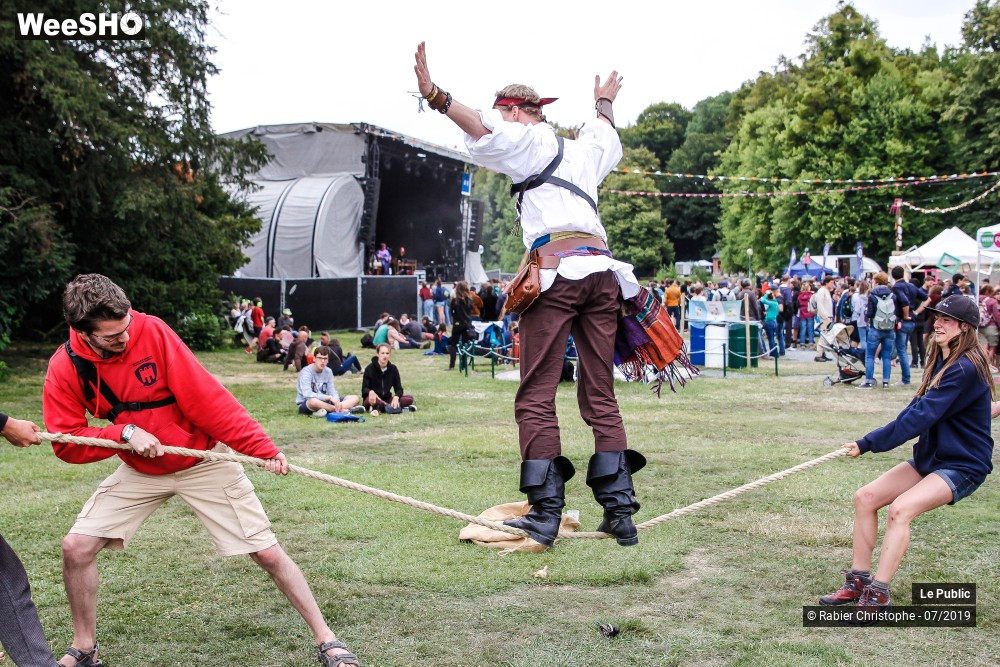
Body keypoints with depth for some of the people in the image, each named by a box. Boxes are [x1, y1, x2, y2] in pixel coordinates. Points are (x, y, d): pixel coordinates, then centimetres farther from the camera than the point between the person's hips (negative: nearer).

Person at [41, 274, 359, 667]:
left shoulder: (151, 331, -22)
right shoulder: (65, 368, -13)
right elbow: (66, 443, -9)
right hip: (140, 471, 3)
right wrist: (125, 433, -25)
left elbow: (206, 397, -23)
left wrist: (262, 447, -28)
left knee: (267, 552, -6)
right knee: (77, 547, -6)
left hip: (202, 461, -3)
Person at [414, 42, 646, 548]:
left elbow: (481, 128, -12)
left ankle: (545, 515, -7)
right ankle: (620, 512, 4)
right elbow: (605, 129, 51)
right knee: (601, 396, 8)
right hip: (603, 270, 7)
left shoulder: (529, 141, 9)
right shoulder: (585, 149, 28)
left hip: (556, 272, -6)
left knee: (536, 397, -4)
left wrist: (433, 94, -17)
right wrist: (604, 100, 71)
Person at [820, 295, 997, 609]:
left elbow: (920, 416, -26)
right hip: (930, 457, 9)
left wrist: (868, 443, -26)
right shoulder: (942, 362, 9)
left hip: (963, 465, -9)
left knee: (901, 509, -29)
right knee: (865, 497, -3)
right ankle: (858, 581, 3)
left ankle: (878, 595, -25)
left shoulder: (966, 370, -21)